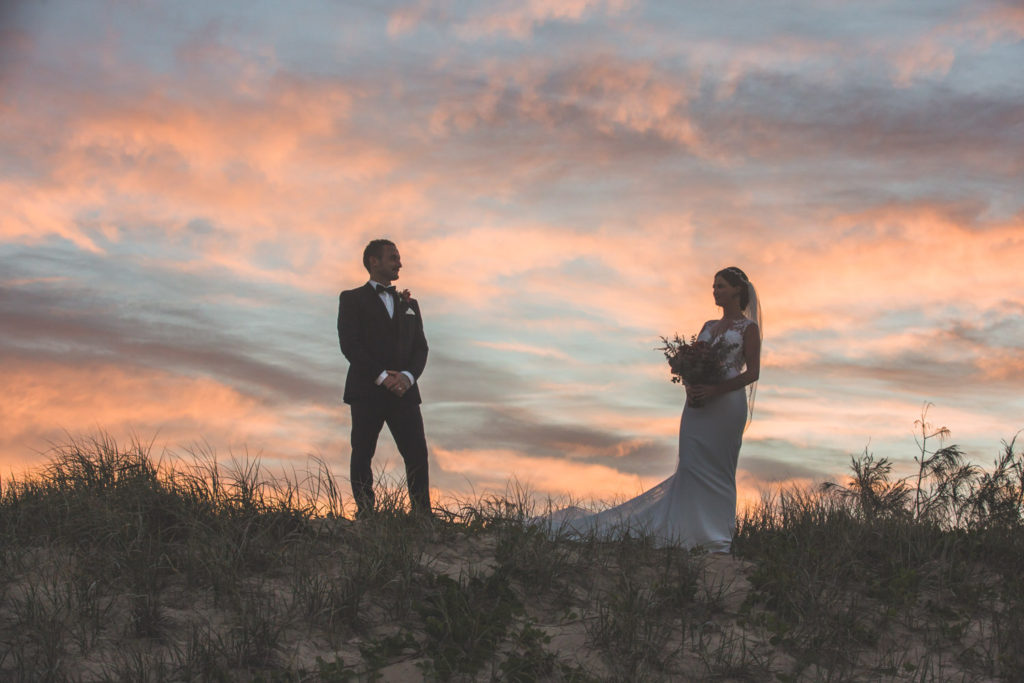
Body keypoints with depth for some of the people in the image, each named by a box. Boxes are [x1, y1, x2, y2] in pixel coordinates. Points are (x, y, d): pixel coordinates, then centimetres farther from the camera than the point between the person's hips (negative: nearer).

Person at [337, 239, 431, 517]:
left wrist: (407, 376, -9)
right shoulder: (352, 299, 8)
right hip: (366, 391, -3)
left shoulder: (409, 304, 22)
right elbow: (349, 345, -5)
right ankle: (365, 517, -2)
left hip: (404, 391, 3)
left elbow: (420, 347, 12)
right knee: (362, 456, -4)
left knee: (417, 454, -7)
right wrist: (382, 376, -15)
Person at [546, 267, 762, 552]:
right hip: (698, 404, 6)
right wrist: (690, 387, -6)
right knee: (691, 466, 0)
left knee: (717, 469, -6)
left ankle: (719, 538, -1)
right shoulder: (708, 326, 19)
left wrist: (715, 389, -18)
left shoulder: (749, 328, 1)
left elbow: (752, 372, -7)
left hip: (727, 404, -6)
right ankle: (693, 531, 3)